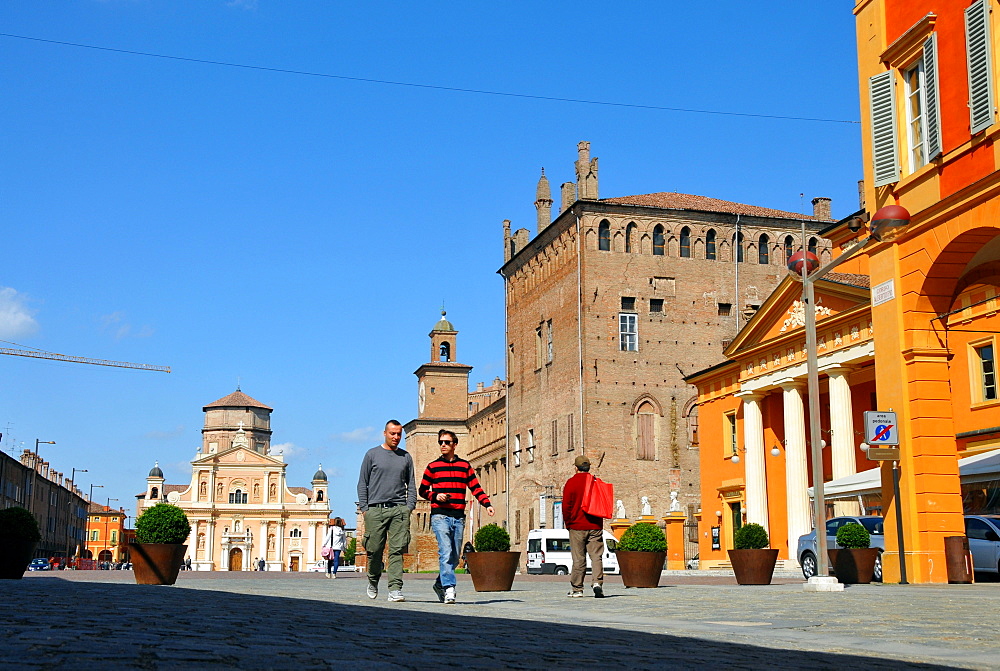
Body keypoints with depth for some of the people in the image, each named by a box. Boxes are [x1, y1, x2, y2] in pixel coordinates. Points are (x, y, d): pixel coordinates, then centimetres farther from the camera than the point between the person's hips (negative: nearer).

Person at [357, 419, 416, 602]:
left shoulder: (406, 457, 15)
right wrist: (364, 508, 0)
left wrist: (410, 506, 4)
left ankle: (395, 589, -10)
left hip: (399, 510, 1)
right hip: (376, 509, -1)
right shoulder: (372, 454, 9)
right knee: (374, 549, 0)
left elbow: (411, 484, 18)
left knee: (397, 550, -8)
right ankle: (373, 581, 25)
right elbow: (362, 483, 9)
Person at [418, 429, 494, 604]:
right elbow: (422, 490, 13)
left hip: (458, 517, 3)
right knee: (446, 553, -17)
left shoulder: (465, 466, 12)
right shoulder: (433, 466, 8)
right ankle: (449, 588, -22)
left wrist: (487, 504, -5)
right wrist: (435, 496, -7)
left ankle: (440, 584, 27)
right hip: (439, 515, -3)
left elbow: (475, 488, 9)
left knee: (454, 557, 8)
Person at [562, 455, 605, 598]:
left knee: (578, 558, 3)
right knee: (596, 556, 2)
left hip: (577, 526, -2)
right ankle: (598, 582, -16)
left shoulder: (571, 482, -4)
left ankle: (576, 589, 8)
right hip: (595, 526, 2)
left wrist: (568, 522, 5)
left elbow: (566, 505, -6)